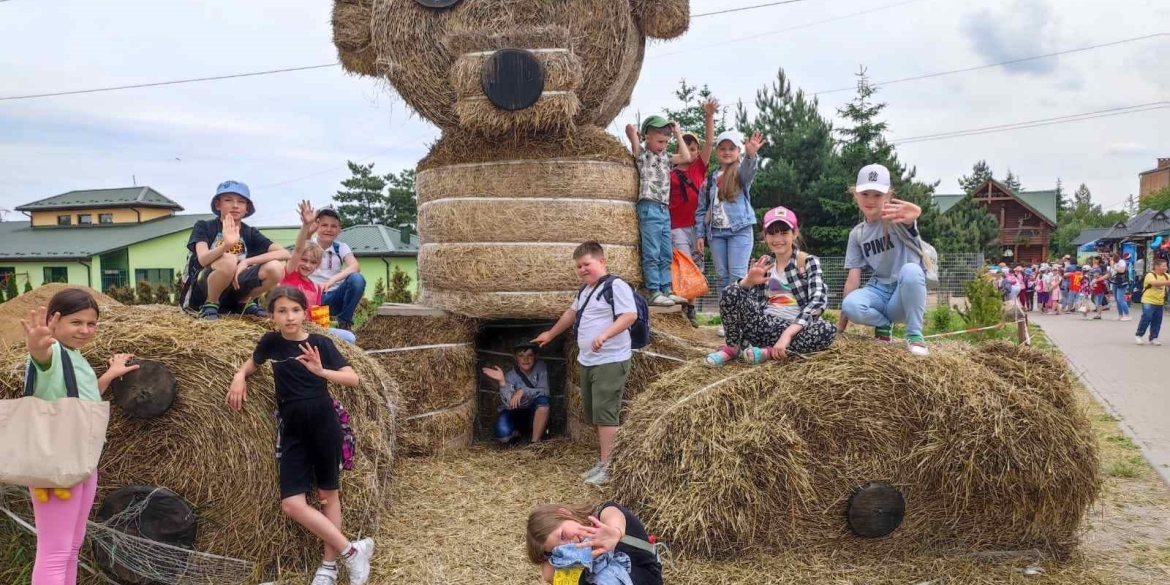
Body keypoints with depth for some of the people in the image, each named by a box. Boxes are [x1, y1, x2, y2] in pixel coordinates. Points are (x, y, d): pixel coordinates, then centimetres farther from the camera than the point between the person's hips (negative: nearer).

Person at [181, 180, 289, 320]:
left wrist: (246, 262, -18)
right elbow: (203, 260, -24)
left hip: (230, 292, 4)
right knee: (228, 261, -35)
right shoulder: (203, 226, -5)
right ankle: (210, 306, -11)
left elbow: (285, 253, -9)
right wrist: (226, 245, -44)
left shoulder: (250, 233, 4)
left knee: (275, 268, -18)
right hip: (198, 292, -4)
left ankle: (244, 303, 4)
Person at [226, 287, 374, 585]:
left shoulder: (320, 343, -5)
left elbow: (353, 379, -10)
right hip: (292, 428, 3)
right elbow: (252, 363, 24)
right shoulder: (271, 342, 3)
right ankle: (353, 550, 4)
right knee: (291, 505, -5)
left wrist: (320, 371, -25)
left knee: (328, 494, 7)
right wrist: (239, 376, 2)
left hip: (324, 423, -3)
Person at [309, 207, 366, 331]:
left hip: (333, 297, 2)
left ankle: (345, 322, -10)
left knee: (357, 279, -27)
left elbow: (355, 266, -18)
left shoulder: (341, 247, 0)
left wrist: (332, 280, -35)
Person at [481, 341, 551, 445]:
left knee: (542, 400, -32)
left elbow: (544, 391, -22)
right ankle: (515, 432, 7)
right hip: (514, 413, -1)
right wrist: (502, 382, -41)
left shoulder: (540, 366, -13)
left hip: (533, 414, 1)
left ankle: (535, 442, -17)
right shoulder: (510, 376, -18)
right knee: (503, 435, -32)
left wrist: (523, 391, -34)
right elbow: (510, 405, -30)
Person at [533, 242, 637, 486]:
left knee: (606, 414, -11)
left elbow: (630, 315, -22)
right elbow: (571, 313, 34)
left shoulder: (615, 286, -12)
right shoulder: (584, 291, 18)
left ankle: (607, 467, -7)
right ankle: (602, 461, 21)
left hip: (611, 362, -10)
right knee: (595, 415, 13)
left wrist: (604, 335, -32)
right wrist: (550, 334, 42)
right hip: (586, 362, 10)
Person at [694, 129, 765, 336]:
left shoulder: (741, 173, 1)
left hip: (739, 230, -4)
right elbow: (702, 209, 14)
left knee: (737, 276, -8)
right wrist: (700, 234, 6)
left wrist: (751, 155, -47)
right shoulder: (710, 178, 12)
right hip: (716, 232, 4)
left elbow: (749, 169, -25)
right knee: (721, 276, 6)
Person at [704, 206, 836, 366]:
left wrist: (787, 334, -28)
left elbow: (818, 300, -15)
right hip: (763, 325, 2)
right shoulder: (763, 265, 11)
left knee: (827, 330, -34)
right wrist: (748, 281, -22)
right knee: (731, 293, -20)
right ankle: (732, 347, -8)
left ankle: (767, 352, -24)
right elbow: (735, 296, 2)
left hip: (793, 329, -2)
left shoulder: (809, 262, 1)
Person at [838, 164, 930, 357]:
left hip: (906, 293, -3)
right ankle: (883, 324, 2)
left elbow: (914, 214, -38)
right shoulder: (857, 234, 4)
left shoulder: (895, 218, -10)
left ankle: (914, 335, -20)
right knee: (850, 305, -32)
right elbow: (853, 278, 0)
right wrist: (840, 325, -6)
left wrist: (913, 214, -66)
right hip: (879, 291, 3)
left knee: (910, 270, -38)